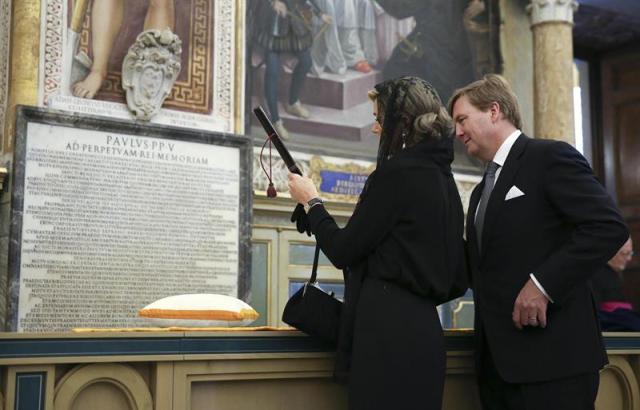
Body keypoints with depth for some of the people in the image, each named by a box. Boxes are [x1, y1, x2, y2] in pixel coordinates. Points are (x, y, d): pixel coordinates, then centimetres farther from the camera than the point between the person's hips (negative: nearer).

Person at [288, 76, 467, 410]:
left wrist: (311, 200, 6)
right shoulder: (443, 176, 13)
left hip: (389, 331, -9)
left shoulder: (396, 173, -12)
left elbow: (342, 251, -8)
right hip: (423, 327, 9)